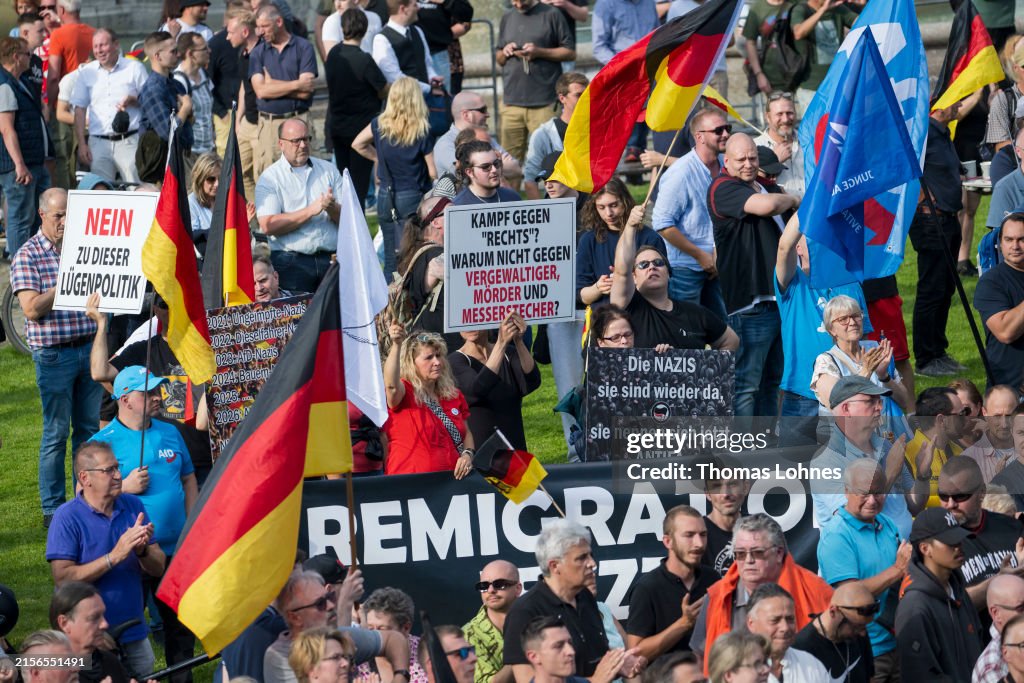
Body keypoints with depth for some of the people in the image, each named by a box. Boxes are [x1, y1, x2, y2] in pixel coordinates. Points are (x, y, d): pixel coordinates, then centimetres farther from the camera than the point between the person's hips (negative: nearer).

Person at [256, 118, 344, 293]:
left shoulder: (328, 170, 15)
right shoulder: (269, 179, 4)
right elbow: (268, 226, -11)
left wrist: (332, 208, -11)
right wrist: (311, 211, -11)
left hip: (331, 258, 3)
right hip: (291, 263, -3)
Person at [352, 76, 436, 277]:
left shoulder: (380, 125, -2)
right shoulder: (422, 133, -14)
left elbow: (357, 144, 14)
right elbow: (433, 172, -10)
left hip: (385, 198, 4)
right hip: (413, 198, -4)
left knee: (390, 259, 11)